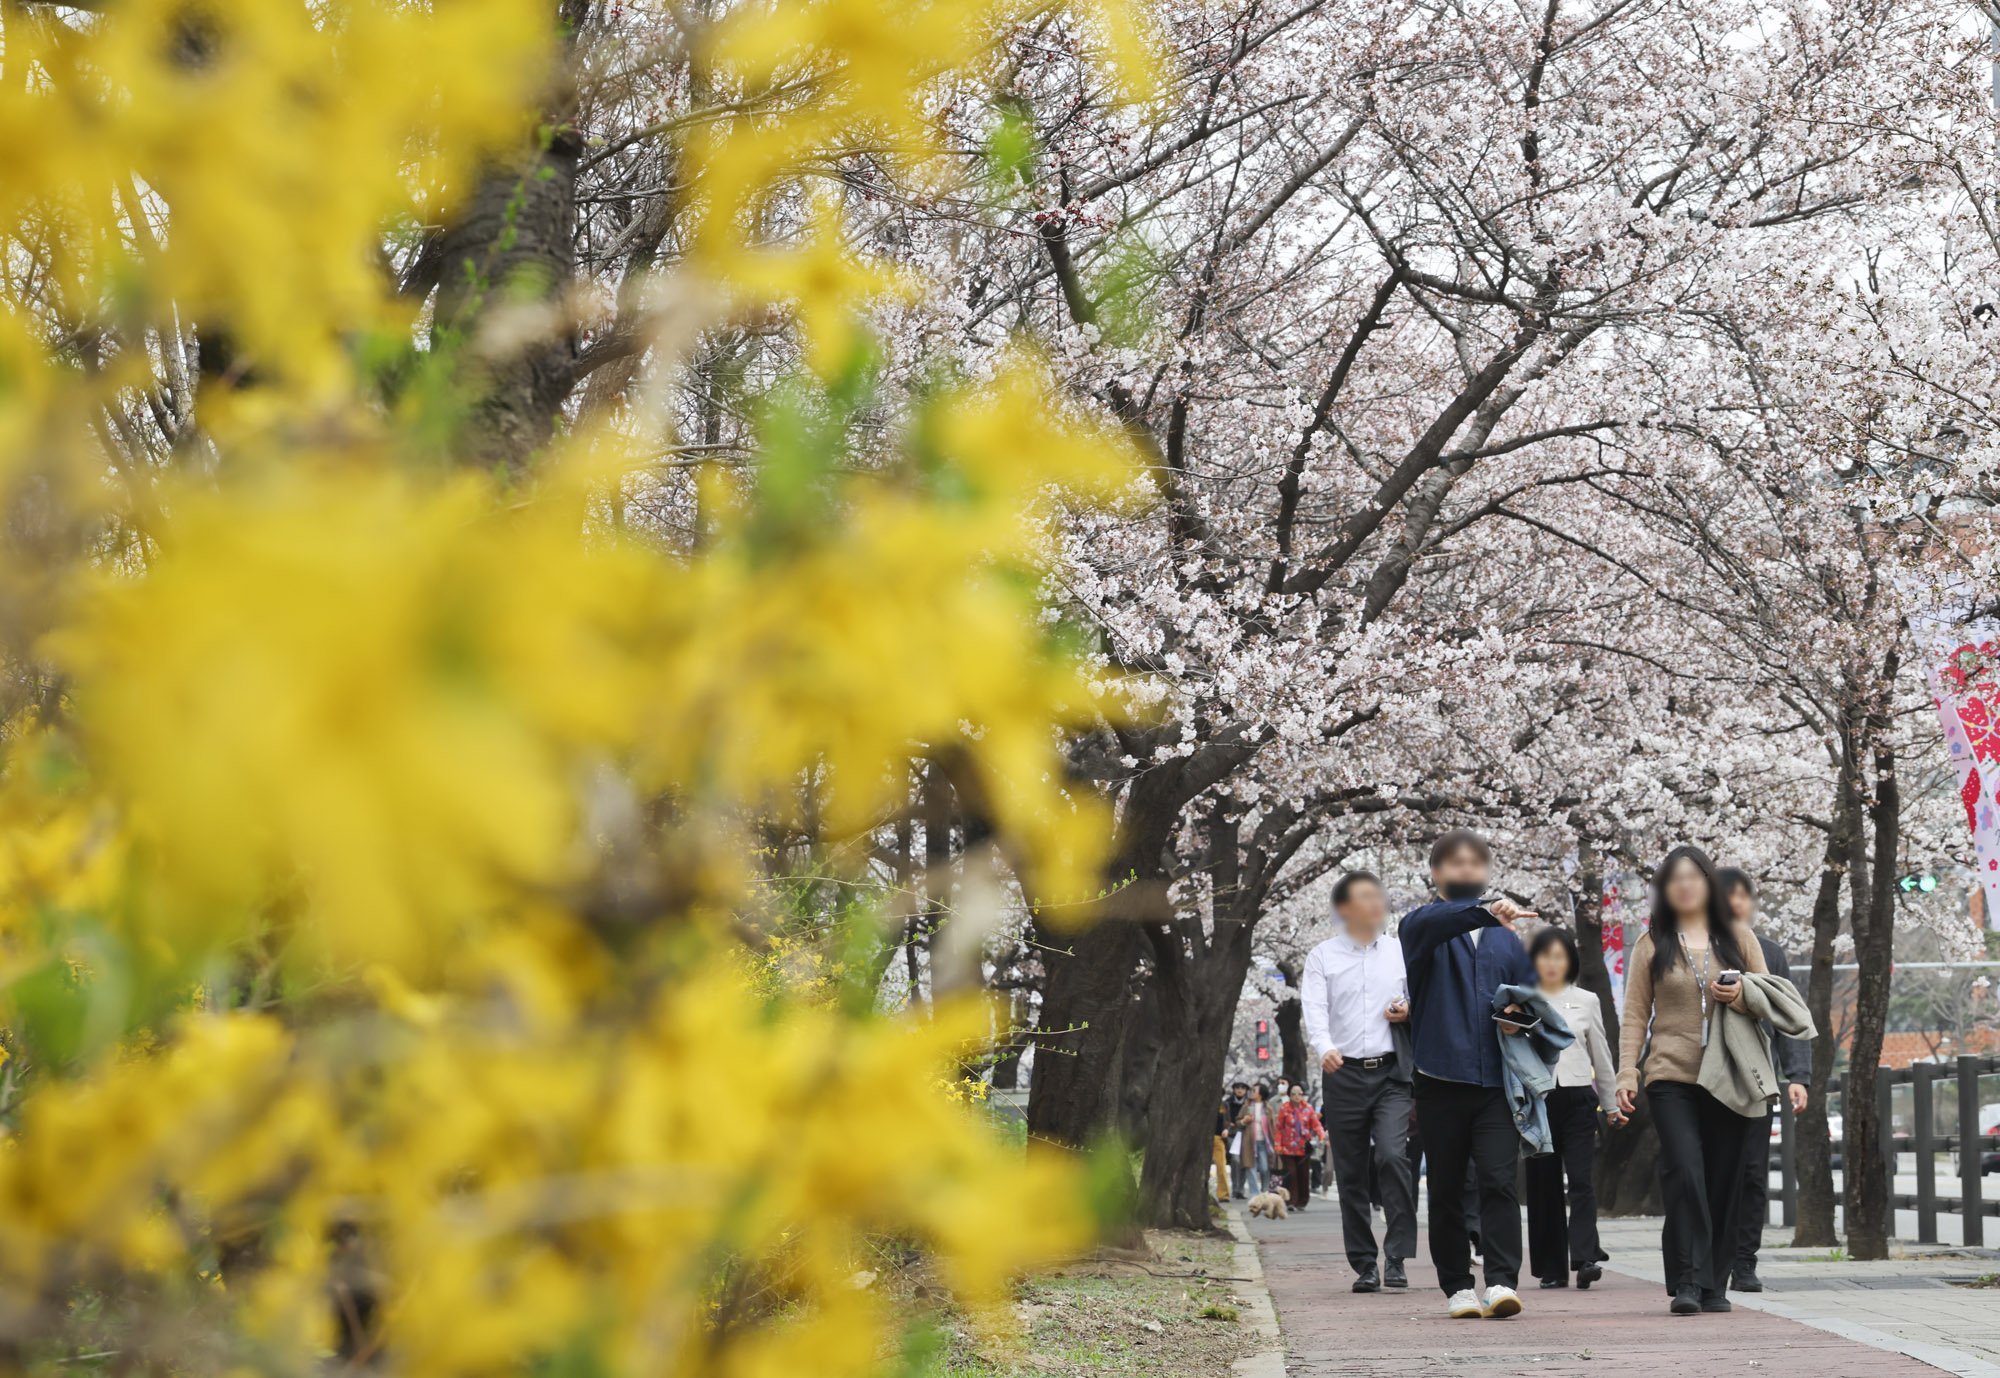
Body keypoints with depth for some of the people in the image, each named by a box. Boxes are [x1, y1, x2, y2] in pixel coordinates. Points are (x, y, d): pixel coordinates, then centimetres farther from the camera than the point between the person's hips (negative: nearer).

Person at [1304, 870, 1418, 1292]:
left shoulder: (1402, 952, 12)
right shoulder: (1322, 957, 5)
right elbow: (1312, 1010, -7)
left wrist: (1409, 1011, -1)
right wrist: (1325, 1048, -27)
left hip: (1391, 1072, 0)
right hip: (1344, 1075, 0)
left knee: (1392, 1155, -20)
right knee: (1351, 1174, 3)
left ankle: (1397, 1259, -14)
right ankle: (1364, 1266, 12)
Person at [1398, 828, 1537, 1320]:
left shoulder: (1507, 937, 18)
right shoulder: (1424, 926, 5)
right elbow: (1431, 924, -21)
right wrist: (1484, 911, -40)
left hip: (1496, 1081, 2)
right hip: (1441, 1078, -2)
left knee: (1499, 1182, -11)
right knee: (1446, 1190, 4)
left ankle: (1502, 1281, -16)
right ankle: (1457, 1287, 13)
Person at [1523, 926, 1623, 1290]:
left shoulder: (1586, 1001, 10)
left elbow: (1601, 1056, 16)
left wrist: (1612, 1104, 17)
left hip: (1577, 1098, 0)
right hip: (1536, 1097, 0)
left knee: (1580, 1179, -13)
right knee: (1543, 1184, 0)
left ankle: (1585, 1257, -20)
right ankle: (1552, 1267, 6)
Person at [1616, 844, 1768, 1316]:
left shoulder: (1737, 938, 12)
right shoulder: (1653, 944, 9)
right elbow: (1635, 1013, 8)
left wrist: (1743, 994, -6)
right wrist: (1626, 1072, -1)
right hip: (1672, 1077, -2)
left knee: (1725, 1181, 2)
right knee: (1684, 1172, -16)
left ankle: (1715, 1284, 11)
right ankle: (1688, 1282, -15)